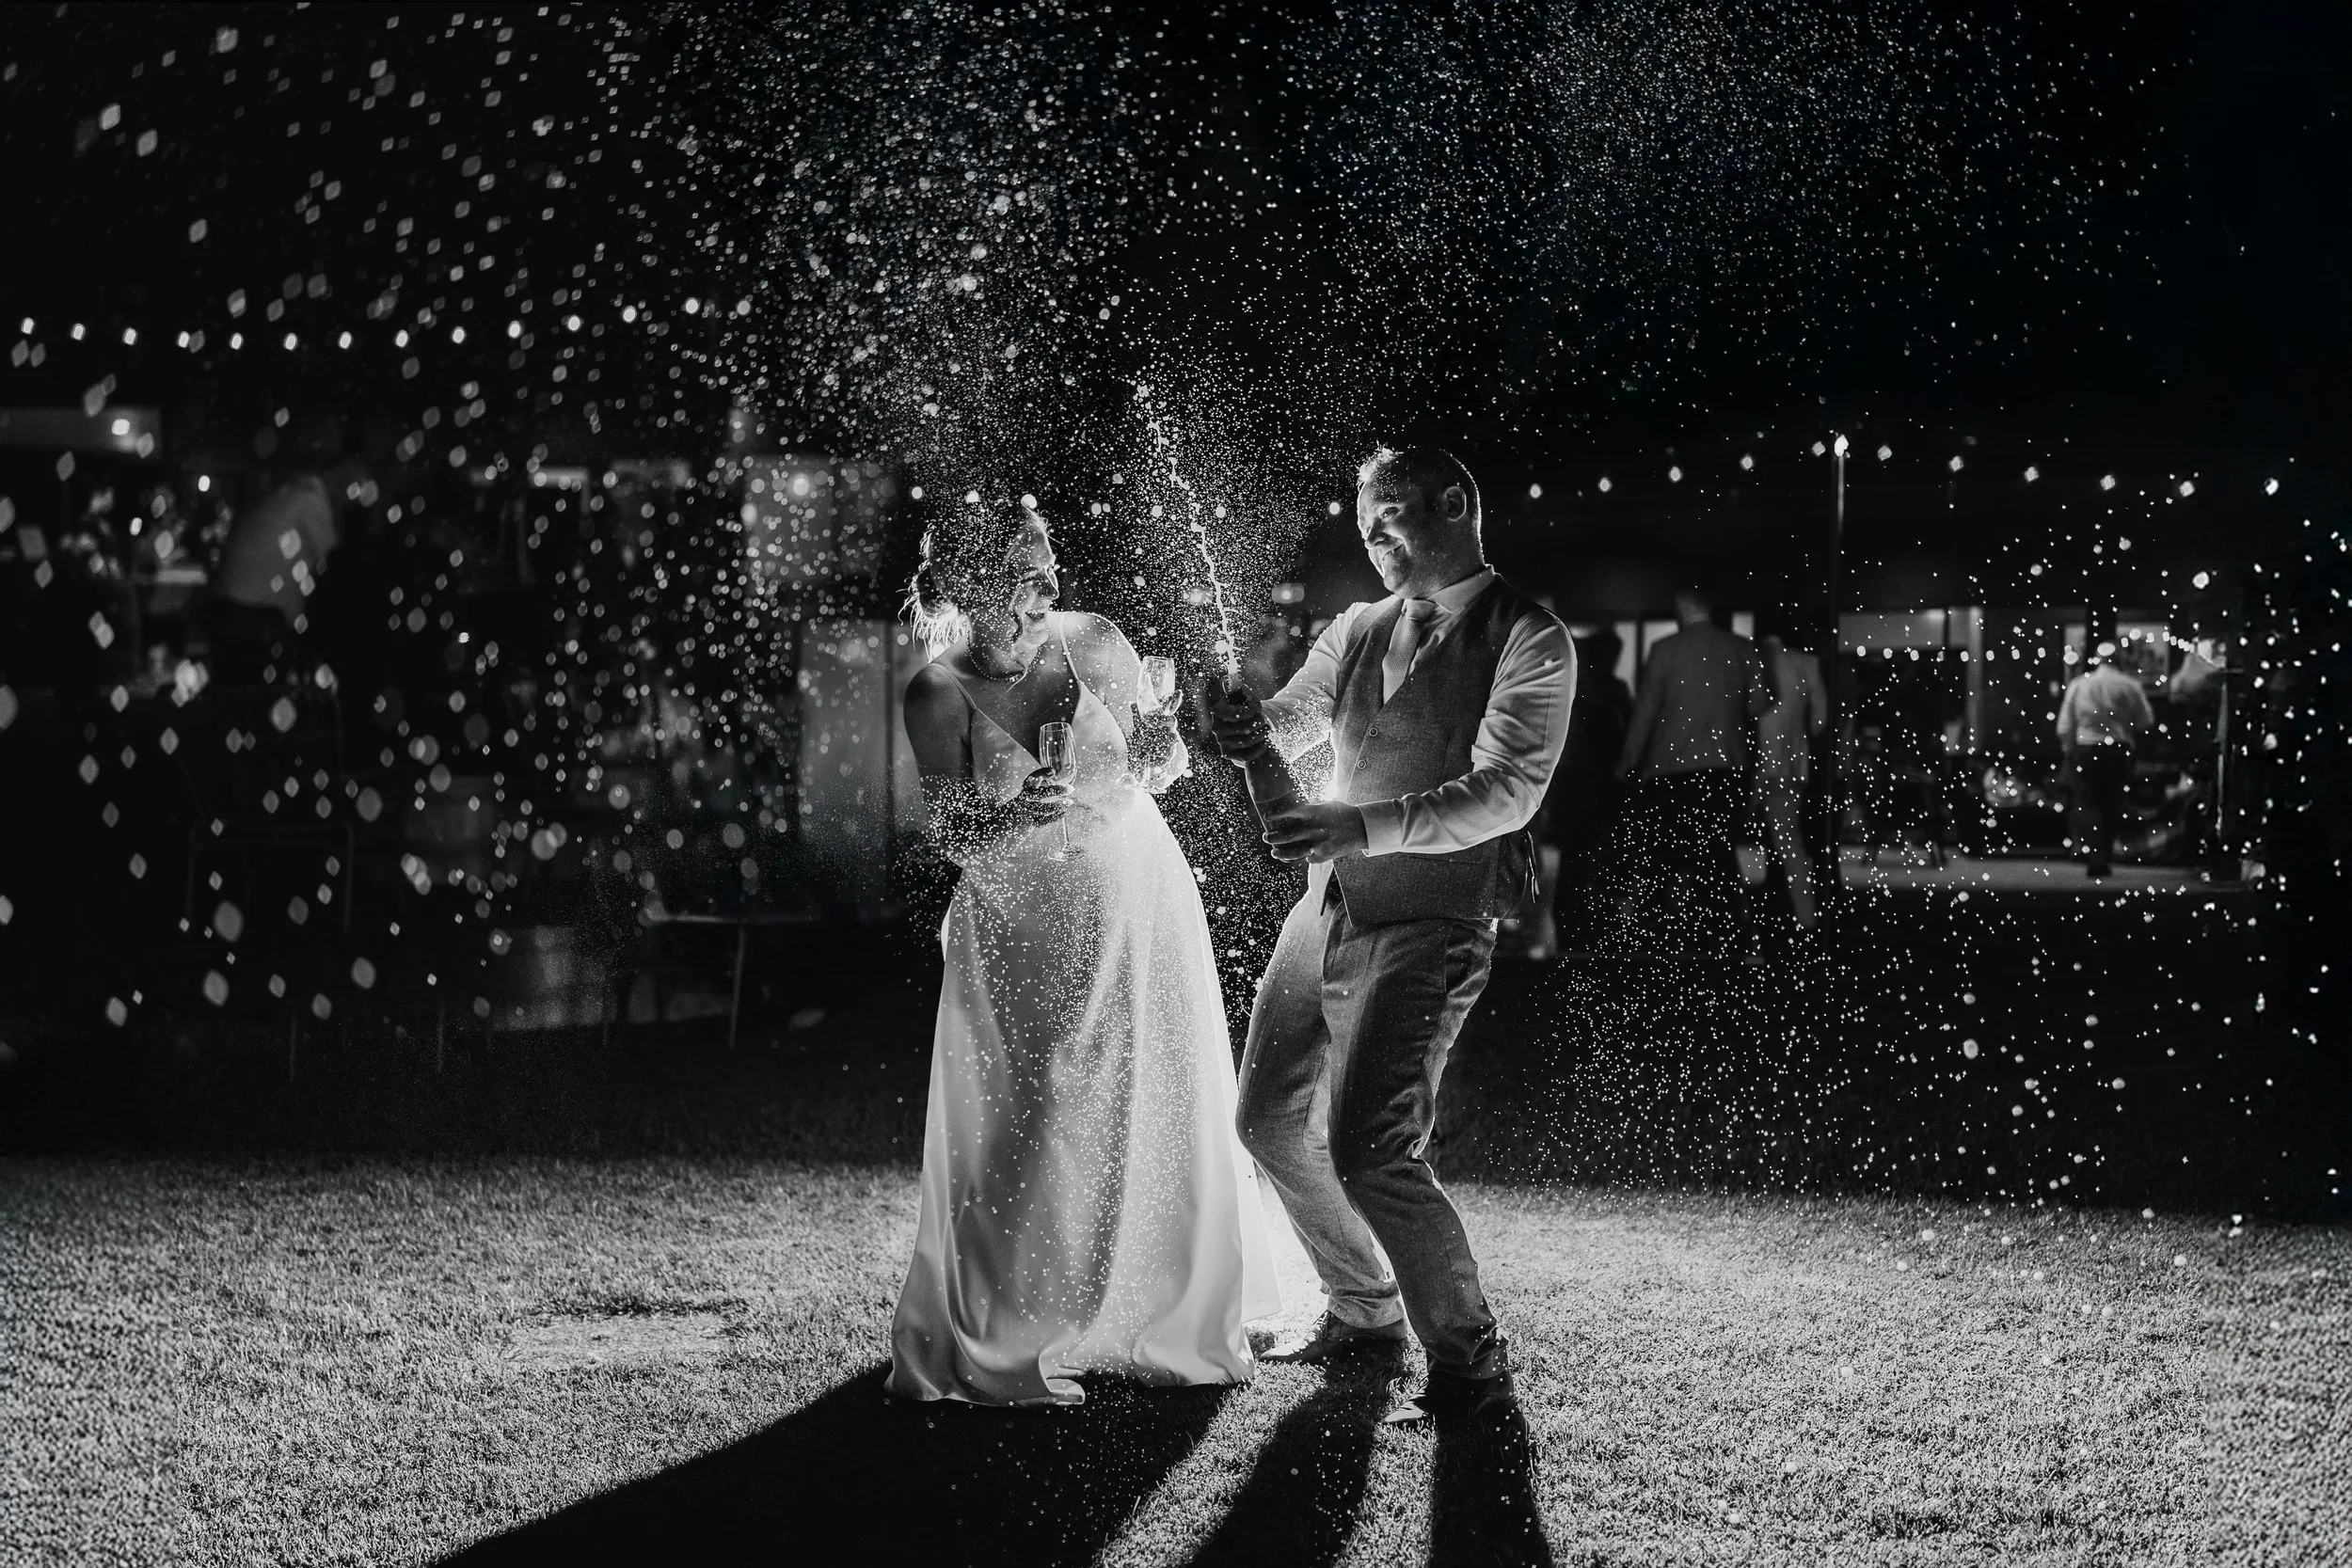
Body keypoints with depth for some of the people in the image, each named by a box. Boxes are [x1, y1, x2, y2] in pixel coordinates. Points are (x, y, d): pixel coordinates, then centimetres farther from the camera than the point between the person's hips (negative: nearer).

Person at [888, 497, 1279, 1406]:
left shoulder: (1090, 646, -5)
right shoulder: (938, 694, -11)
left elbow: (1164, 765, 6)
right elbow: (948, 833, -13)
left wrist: (1154, 746, -17)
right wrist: (1011, 816, -33)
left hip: (1135, 911, 3)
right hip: (1021, 934, -3)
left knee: (1159, 1122, 8)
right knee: (1025, 1133, -5)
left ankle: (1166, 1322, 25)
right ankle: (1002, 1345, 8)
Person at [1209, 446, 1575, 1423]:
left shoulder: (1529, 641, -8)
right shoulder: (1361, 630, 11)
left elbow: (1505, 793, -18)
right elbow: (1293, 724, 7)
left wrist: (1362, 825, -30)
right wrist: (1253, 725, -19)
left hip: (1426, 927, -8)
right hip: (1329, 906, 8)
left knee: (1368, 1150, -16)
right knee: (1271, 1123, 15)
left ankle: (1470, 1360, 0)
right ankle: (1363, 1310, 35)